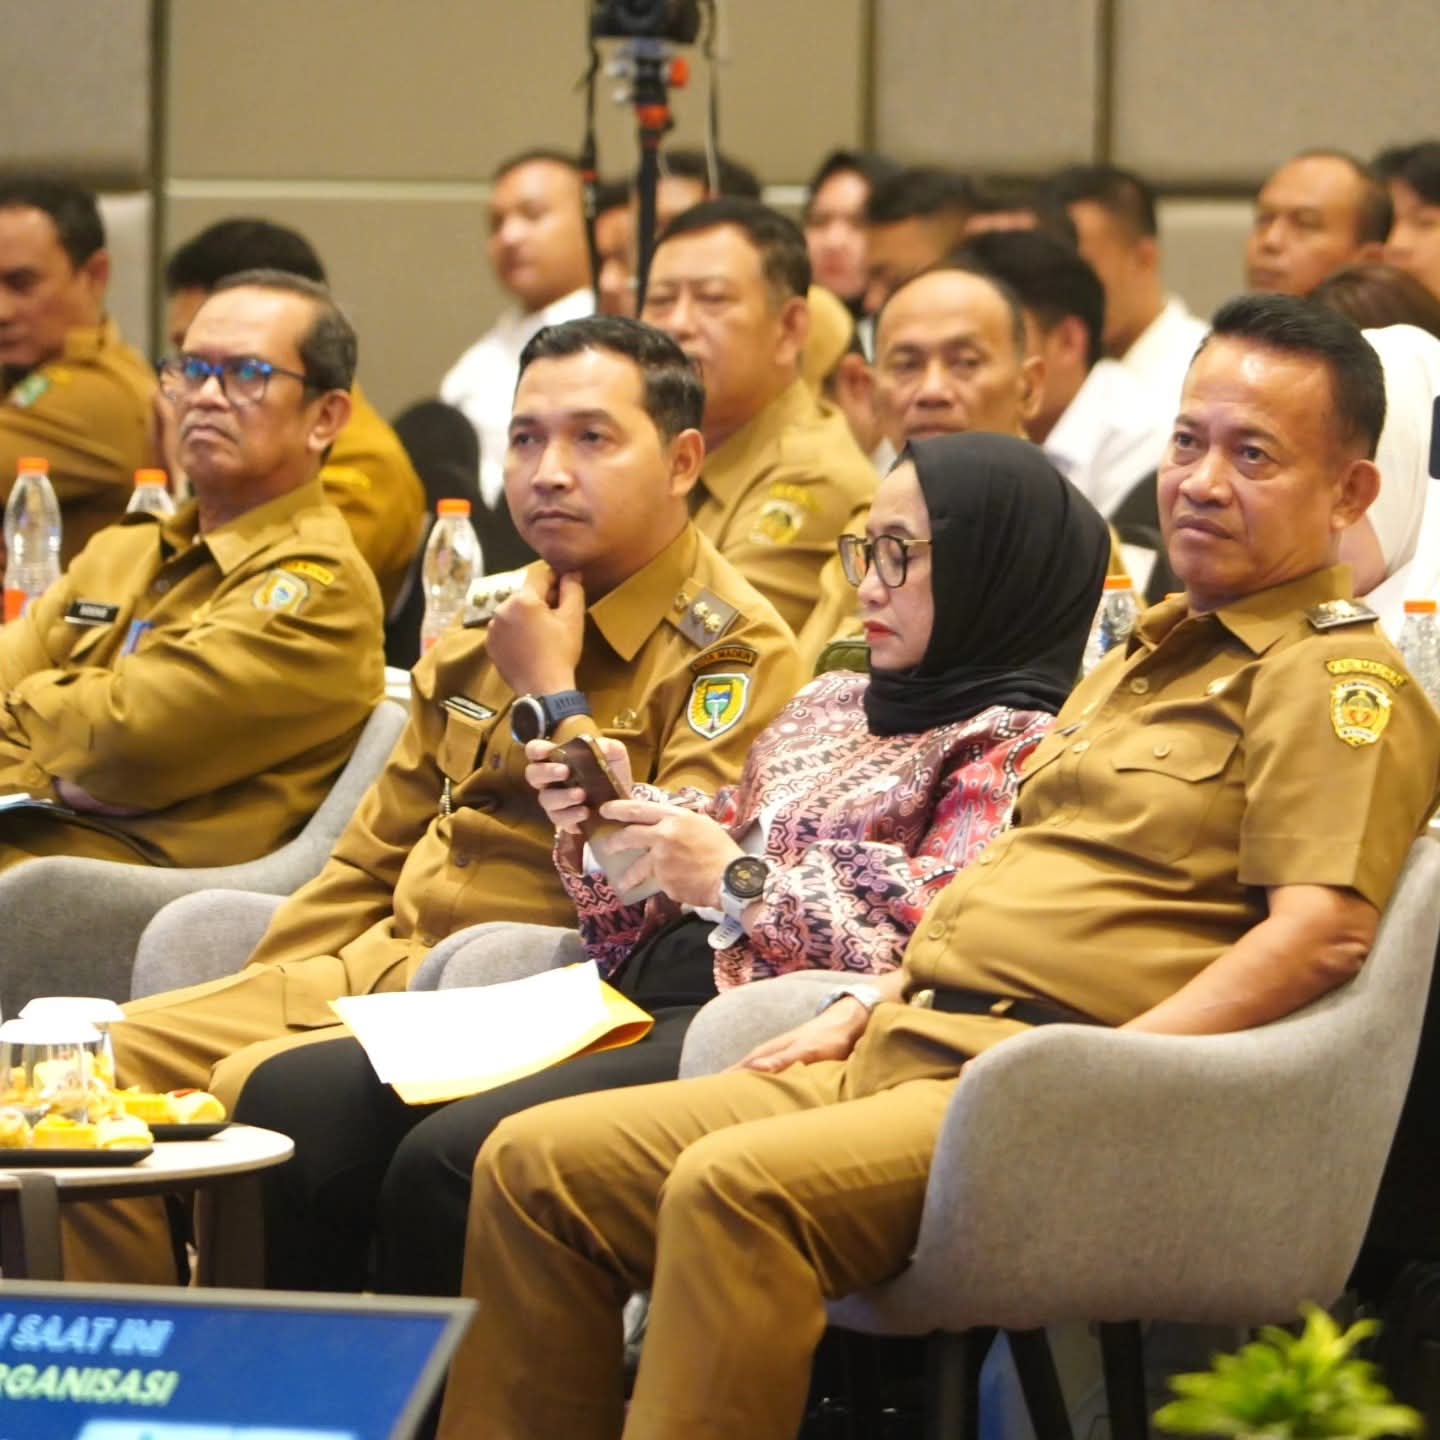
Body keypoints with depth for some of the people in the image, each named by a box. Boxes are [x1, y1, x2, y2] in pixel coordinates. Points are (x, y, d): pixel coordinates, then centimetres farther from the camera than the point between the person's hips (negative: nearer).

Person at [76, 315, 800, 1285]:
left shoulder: (738, 654, -6)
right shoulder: (487, 630, 20)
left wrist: (551, 699, -11)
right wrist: (257, 1000, 12)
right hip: (379, 966, 8)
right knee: (116, 1055, -8)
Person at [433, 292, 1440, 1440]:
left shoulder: (1340, 679, -4)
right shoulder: (1151, 653, 26)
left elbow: (1324, 932, -17)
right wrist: (875, 1002, 18)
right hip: (907, 1050, 10)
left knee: (735, 1187, -34)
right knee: (535, 1168, -2)